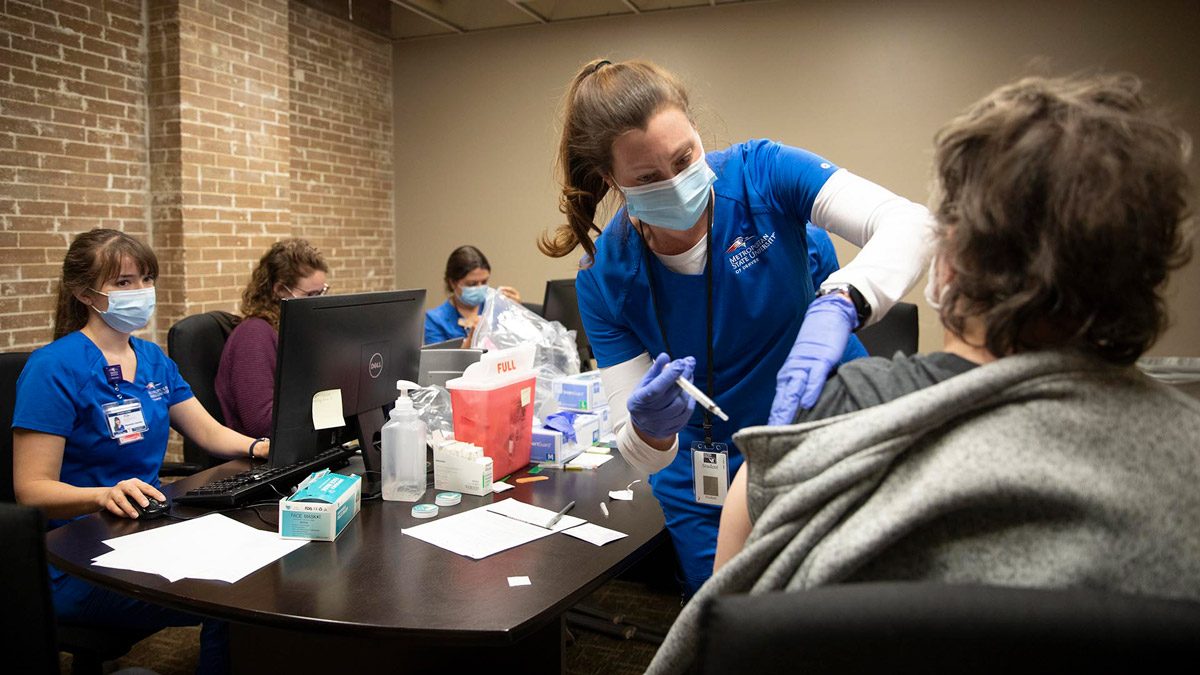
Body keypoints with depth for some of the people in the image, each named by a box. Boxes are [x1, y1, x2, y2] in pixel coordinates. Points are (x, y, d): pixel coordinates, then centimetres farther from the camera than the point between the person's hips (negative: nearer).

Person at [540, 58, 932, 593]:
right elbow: (640, 455, -14)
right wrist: (650, 431, -38)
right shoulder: (605, 278, -15)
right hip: (708, 489, 1)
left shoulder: (759, 173, -18)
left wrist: (837, 308, -49)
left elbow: (908, 222, -30)